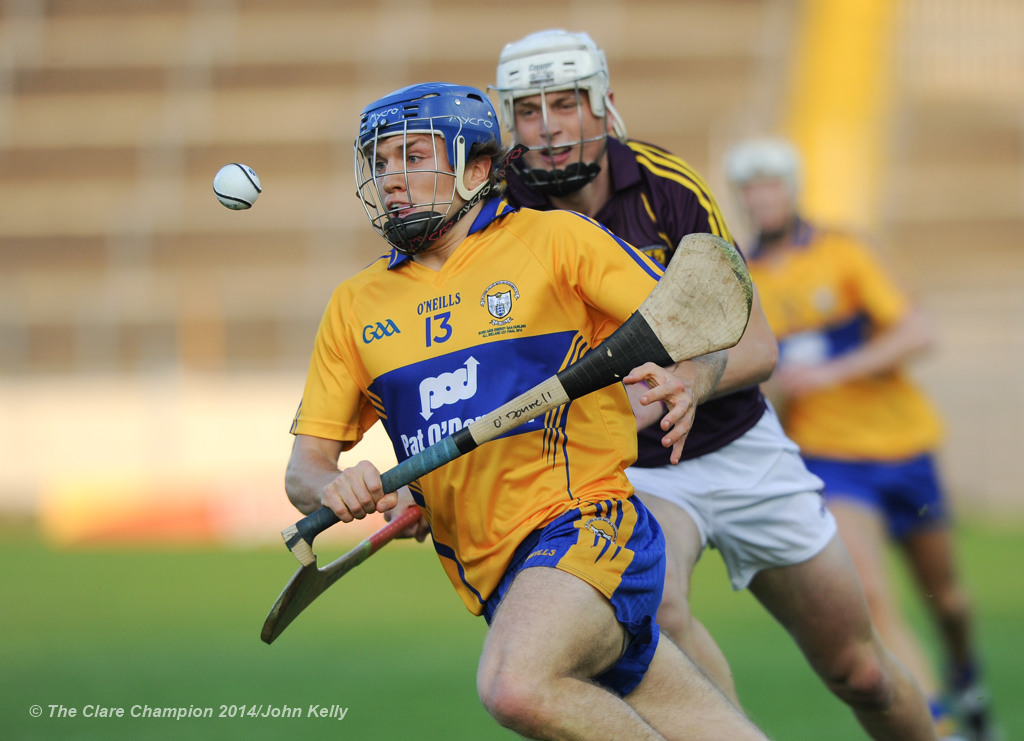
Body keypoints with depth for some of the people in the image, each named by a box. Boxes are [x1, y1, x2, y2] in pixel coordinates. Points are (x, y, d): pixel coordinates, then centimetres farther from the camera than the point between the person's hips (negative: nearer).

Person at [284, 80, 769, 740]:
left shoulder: (555, 239, 2)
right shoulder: (355, 306, 14)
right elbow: (304, 467, 14)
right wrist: (334, 488, -10)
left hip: (585, 526, -5)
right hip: (493, 579, 5)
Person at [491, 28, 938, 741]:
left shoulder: (667, 186, -14)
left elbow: (758, 345, -13)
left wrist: (689, 381, -35)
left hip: (739, 446, 1)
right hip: (624, 468, -1)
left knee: (861, 672, 9)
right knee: (656, 607, -35)